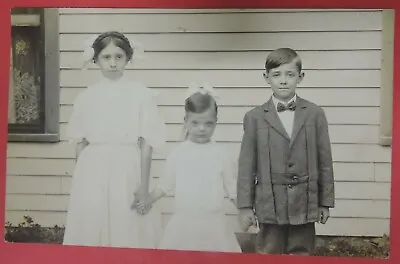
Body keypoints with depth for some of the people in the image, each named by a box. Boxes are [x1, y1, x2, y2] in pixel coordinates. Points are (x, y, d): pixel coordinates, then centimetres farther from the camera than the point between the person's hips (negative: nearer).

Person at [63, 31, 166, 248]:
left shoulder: (141, 94, -3)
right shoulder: (86, 96, 4)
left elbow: (147, 144, -4)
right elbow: (80, 143, 9)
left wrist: (144, 186, -7)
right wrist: (80, 181, 8)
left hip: (127, 173, -2)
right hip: (92, 175, 2)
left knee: (128, 234, 2)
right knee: (90, 232, 7)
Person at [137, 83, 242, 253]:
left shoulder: (221, 155, 1)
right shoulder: (177, 154, 2)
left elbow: (232, 189, 6)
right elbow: (165, 186, 7)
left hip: (214, 225, 0)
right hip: (183, 224, 0)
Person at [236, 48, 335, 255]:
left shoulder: (315, 114, 1)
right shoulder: (255, 117, -1)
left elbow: (324, 160, 4)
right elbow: (246, 164, 0)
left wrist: (325, 202, 5)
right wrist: (245, 205, -1)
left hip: (305, 203, 1)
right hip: (269, 204, 0)